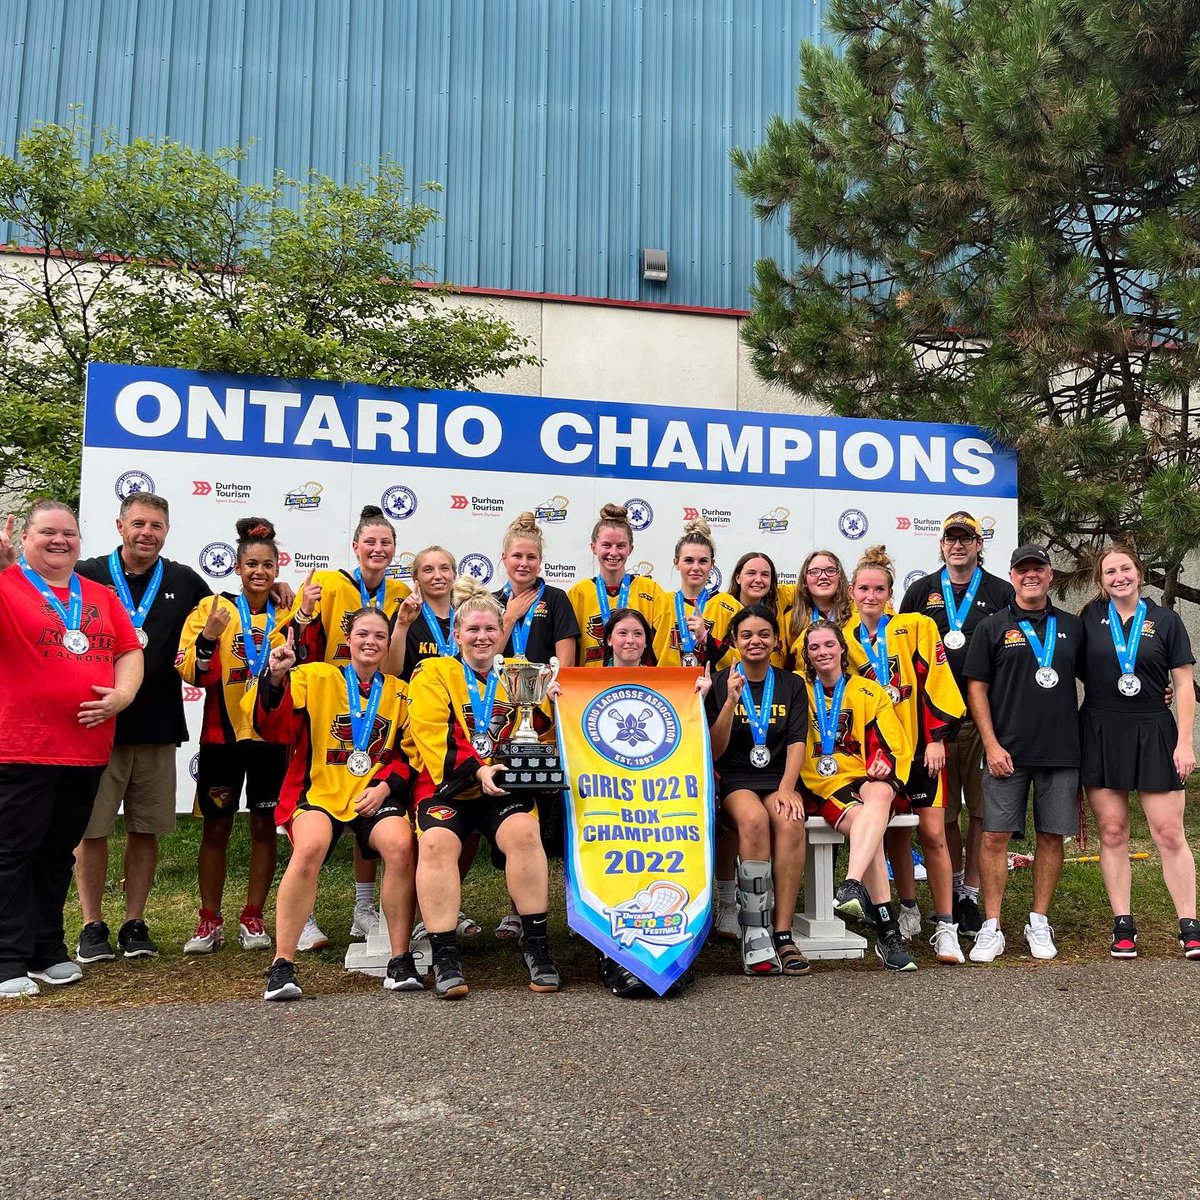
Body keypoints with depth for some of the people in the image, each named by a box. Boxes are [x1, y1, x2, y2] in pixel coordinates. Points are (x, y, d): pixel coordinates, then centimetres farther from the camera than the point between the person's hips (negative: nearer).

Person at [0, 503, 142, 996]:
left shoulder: (101, 596, 15)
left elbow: (129, 650, 13)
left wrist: (123, 693, -4)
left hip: (88, 748, 5)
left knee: (59, 853, 14)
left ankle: (49, 950, 24)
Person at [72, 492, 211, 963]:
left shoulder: (184, 582, 9)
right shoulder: (86, 576, 2)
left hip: (158, 729, 2)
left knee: (146, 829, 8)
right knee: (91, 828, 3)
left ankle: (134, 923, 20)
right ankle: (92, 926, 16)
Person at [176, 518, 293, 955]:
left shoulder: (288, 615, 6)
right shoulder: (212, 608, -1)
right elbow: (192, 673, -8)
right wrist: (209, 637, -25)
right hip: (222, 733, -1)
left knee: (264, 825, 6)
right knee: (216, 825, 5)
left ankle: (253, 917, 18)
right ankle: (210, 920, 15)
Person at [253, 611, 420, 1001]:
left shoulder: (399, 692, 15)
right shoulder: (315, 677, 6)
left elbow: (410, 753, 15)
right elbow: (275, 728, -6)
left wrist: (386, 785, -4)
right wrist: (275, 679, -23)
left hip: (377, 795, 2)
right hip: (320, 791, -2)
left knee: (401, 845, -28)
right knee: (310, 846, -32)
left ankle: (400, 960, -11)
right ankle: (282, 964, -17)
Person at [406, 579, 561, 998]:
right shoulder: (433, 674, 6)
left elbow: (541, 736, 12)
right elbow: (433, 738, -7)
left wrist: (540, 703, -8)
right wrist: (476, 771, -20)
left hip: (503, 788, 2)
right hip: (447, 785, -2)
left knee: (523, 831, -28)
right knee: (437, 841, -31)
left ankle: (536, 944, -16)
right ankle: (444, 956, -20)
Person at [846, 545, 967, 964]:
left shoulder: (916, 627, -4)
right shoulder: (845, 638, 5)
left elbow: (936, 682, -7)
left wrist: (936, 738, -12)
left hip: (920, 745, -3)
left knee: (932, 834, -5)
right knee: (894, 832, 10)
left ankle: (945, 926, 3)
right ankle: (908, 911, 27)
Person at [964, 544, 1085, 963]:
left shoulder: (1072, 627, 11)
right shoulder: (993, 627, 3)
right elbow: (976, 688, 0)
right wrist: (991, 744, -8)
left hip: (1062, 751, 3)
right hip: (1007, 751, -2)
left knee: (1052, 835, 7)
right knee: (995, 835, -3)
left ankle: (1039, 923, 20)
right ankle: (991, 928, 5)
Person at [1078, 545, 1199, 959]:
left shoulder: (1164, 620, 2)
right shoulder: (1090, 617, 5)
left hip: (1153, 734, -1)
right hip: (1101, 735, 1)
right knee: (1112, 833, 4)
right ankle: (1123, 927, 12)